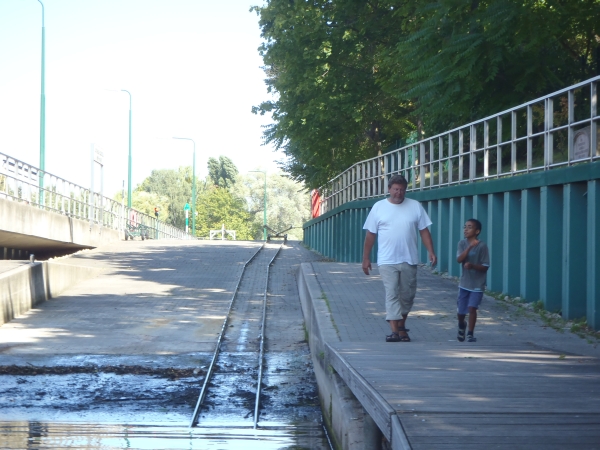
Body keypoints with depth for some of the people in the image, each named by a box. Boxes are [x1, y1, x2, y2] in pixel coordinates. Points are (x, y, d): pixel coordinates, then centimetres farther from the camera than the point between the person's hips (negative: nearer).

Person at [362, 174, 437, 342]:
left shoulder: (415, 206, 5)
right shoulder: (378, 207, 2)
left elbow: (424, 231, 6)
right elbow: (370, 234, 5)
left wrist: (431, 252, -5)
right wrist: (366, 258, 3)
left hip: (409, 260, 2)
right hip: (387, 261, -2)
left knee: (407, 295, 9)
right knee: (391, 294, -9)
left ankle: (402, 326, 27)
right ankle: (395, 331, -14)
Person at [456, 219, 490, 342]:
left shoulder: (482, 246, -11)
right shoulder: (462, 243, -3)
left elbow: (485, 267, -11)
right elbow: (459, 259, -18)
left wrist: (472, 266, -28)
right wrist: (469, 247, -31)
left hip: (477, 284, -3)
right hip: (464, 283, 3)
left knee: (472, 308, -15)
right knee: (460, 311, 9)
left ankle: (470, 333, 0)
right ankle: (461, 326, 41)